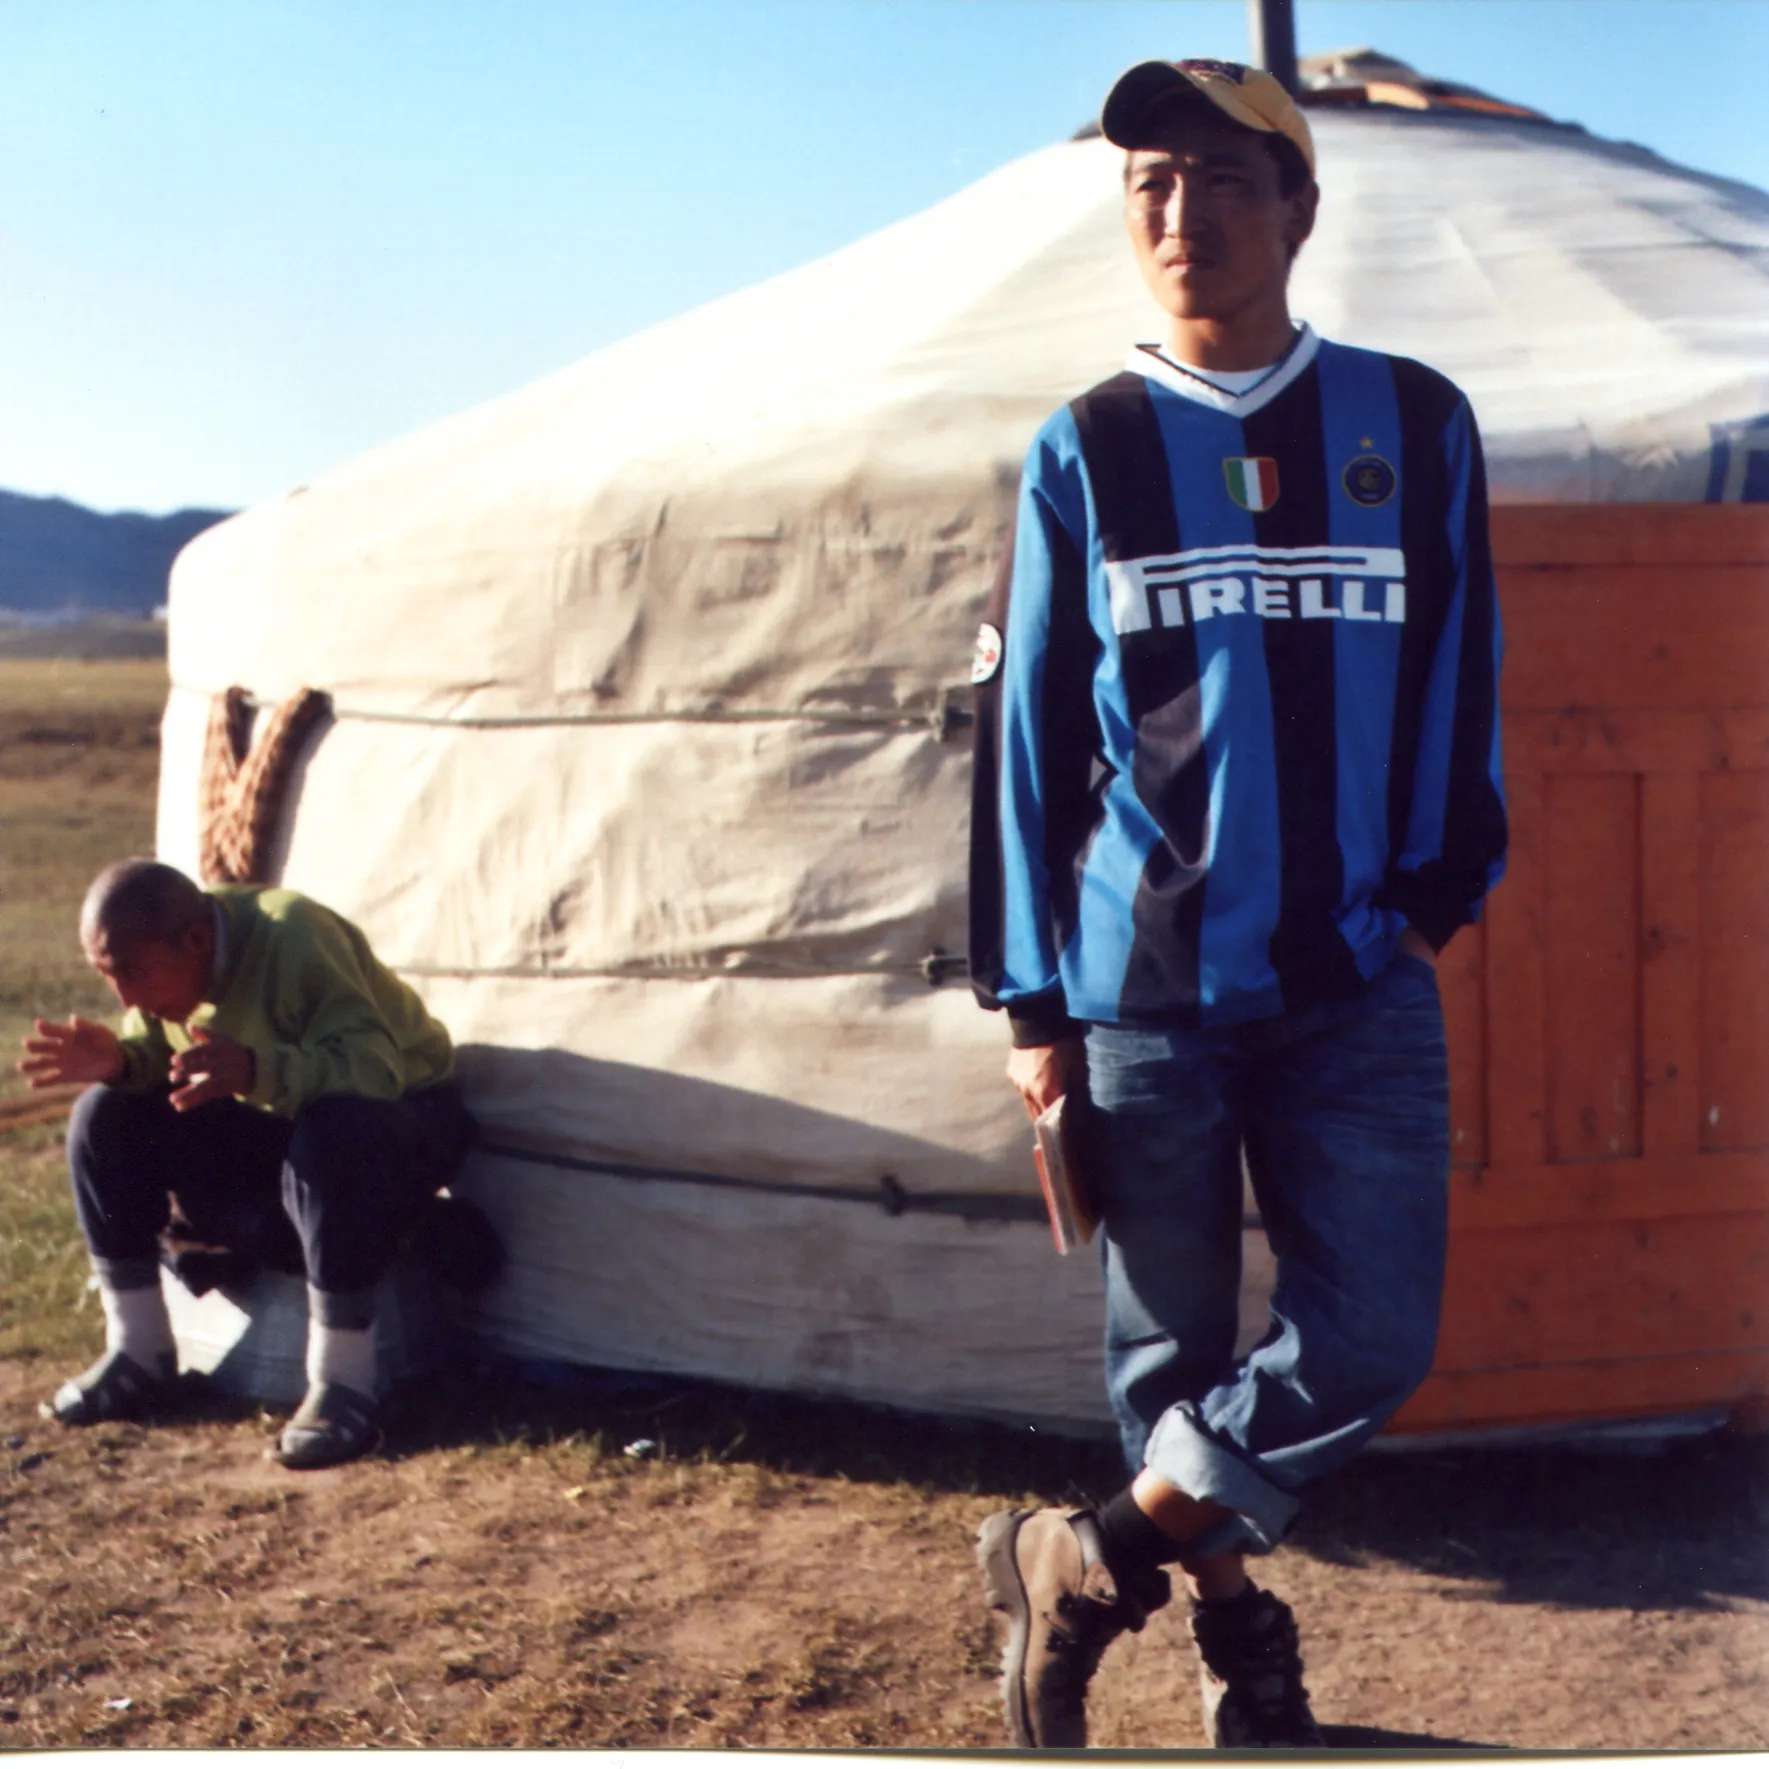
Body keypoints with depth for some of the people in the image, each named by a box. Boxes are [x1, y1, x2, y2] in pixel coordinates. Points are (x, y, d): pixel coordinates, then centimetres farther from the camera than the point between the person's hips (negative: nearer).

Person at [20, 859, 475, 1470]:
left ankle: (342, 1387, -32)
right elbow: (156, 1051, 3)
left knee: (333, 1135, -42)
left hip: (407, 1107, -7)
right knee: (106, 1117, -10)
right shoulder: (166, 958, -9)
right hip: (269, 1130, 7)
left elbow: (373, 1067, -39)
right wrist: (116, 1060, -21)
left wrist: (255, 1072, -54)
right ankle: (138, 1355, -2)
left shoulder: (294, 937, -31)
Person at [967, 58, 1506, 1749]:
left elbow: (1458, 688, 11)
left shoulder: (1414, 426, 5)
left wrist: (1436, 894, 3)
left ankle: (1087, 1566, 9)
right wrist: (1033, 1000, 1)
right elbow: (1023, 733, 4)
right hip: (1144, 990, -1)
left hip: (1360, 983, 1)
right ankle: (1241, 1643, 27)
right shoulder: (1085, 453, 3)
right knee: (1173, 1347, 6)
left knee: (1372, 1338, -8)